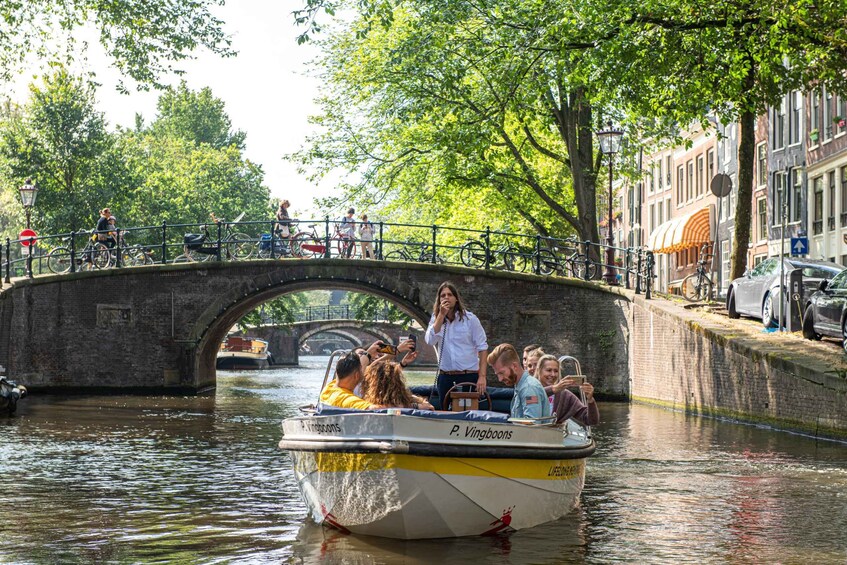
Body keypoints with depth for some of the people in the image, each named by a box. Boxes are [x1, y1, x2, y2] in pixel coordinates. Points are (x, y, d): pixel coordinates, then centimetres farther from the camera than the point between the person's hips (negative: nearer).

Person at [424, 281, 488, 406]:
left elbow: (482, 348, -4)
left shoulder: (469, 318, -3)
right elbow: (430, 340, -11)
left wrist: (482, 376, -12)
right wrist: (442, 315, -14)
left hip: (469, 376, -3)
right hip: (445, 377, 3)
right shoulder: (436, 319, 6)